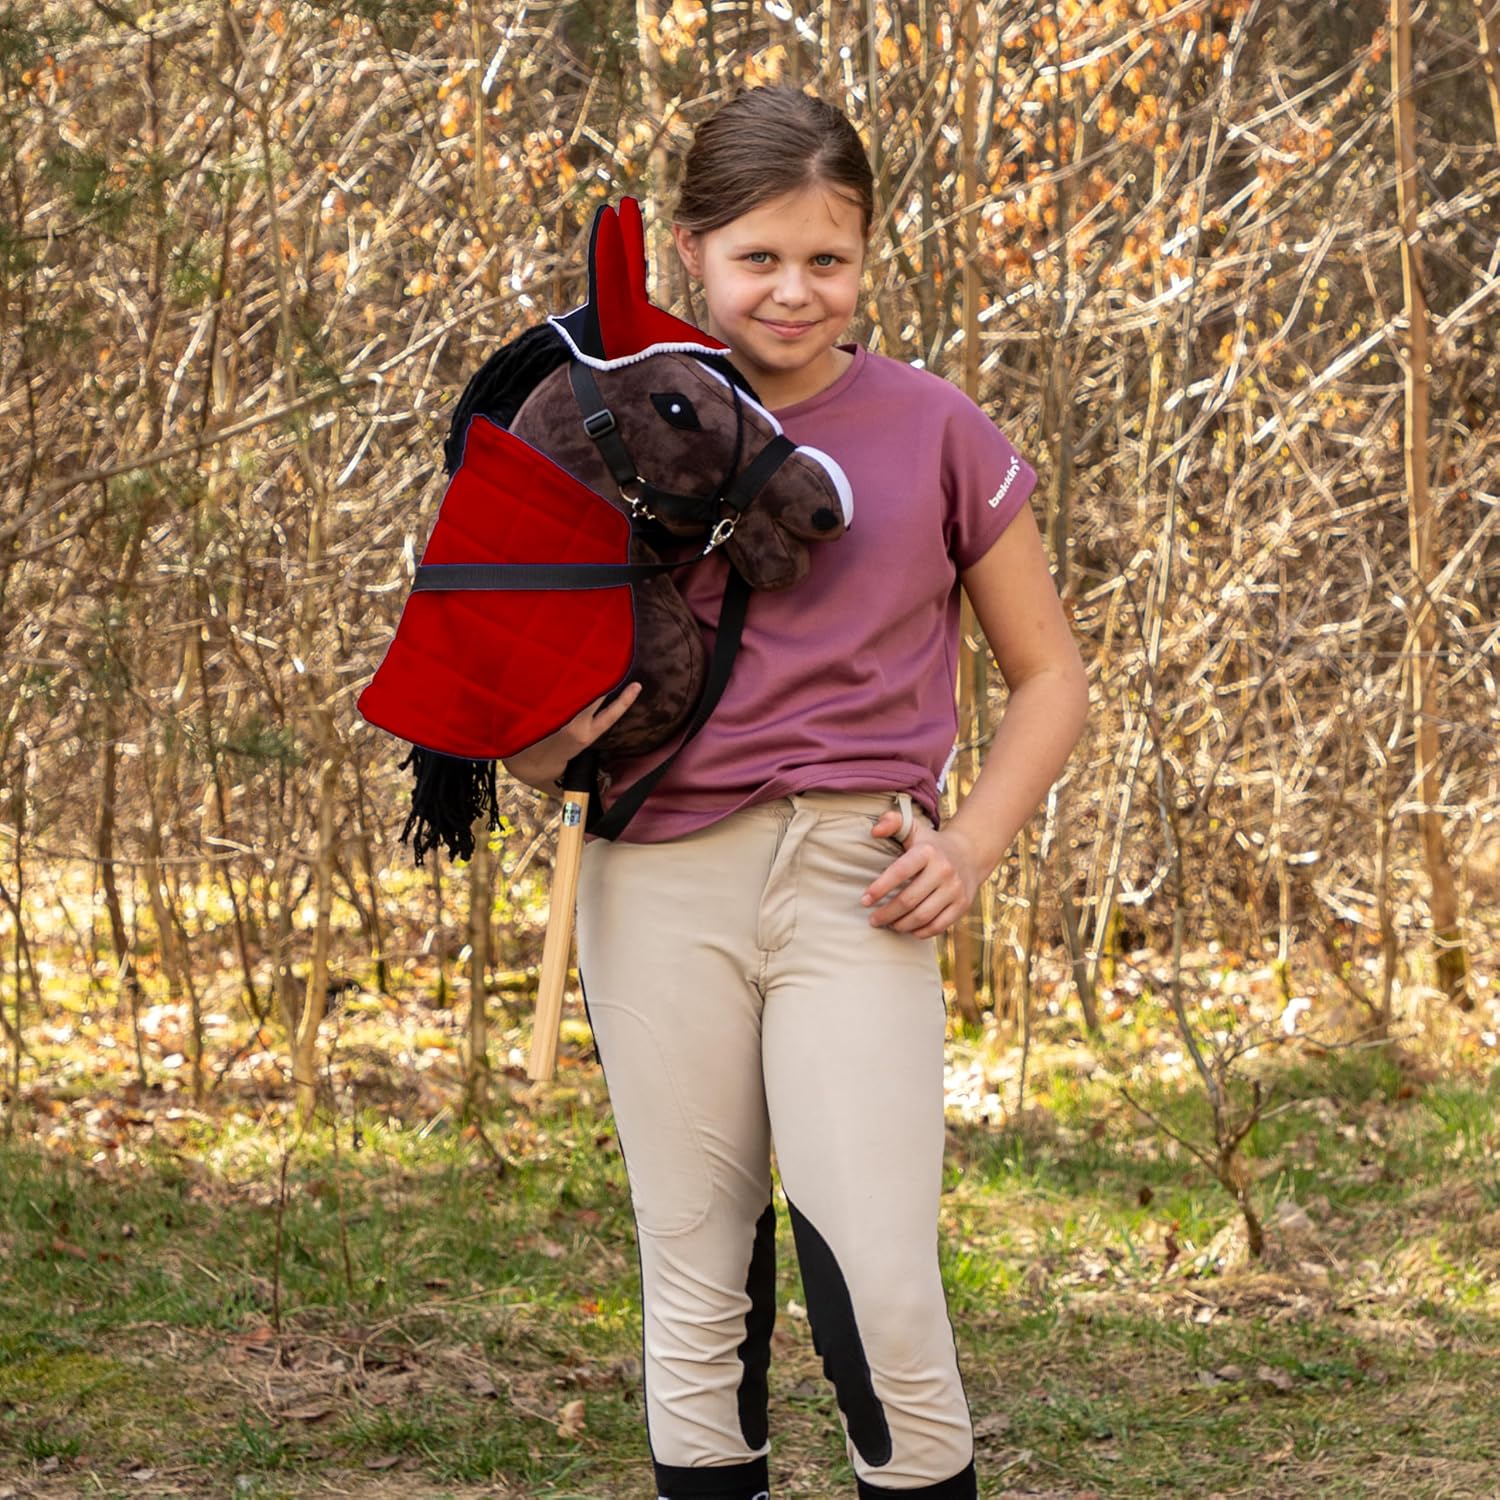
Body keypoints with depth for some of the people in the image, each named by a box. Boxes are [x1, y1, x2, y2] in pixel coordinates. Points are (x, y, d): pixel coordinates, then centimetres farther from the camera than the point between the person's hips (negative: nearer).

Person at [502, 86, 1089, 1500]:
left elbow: (1047, 676, 12)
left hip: (854, 881, -2)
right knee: (696, 1290, 7)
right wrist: (545, 746, -10)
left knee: (876, 1287, -11)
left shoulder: (930, 428, 3)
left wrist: (971, 845, -4)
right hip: (658, 883, 2)